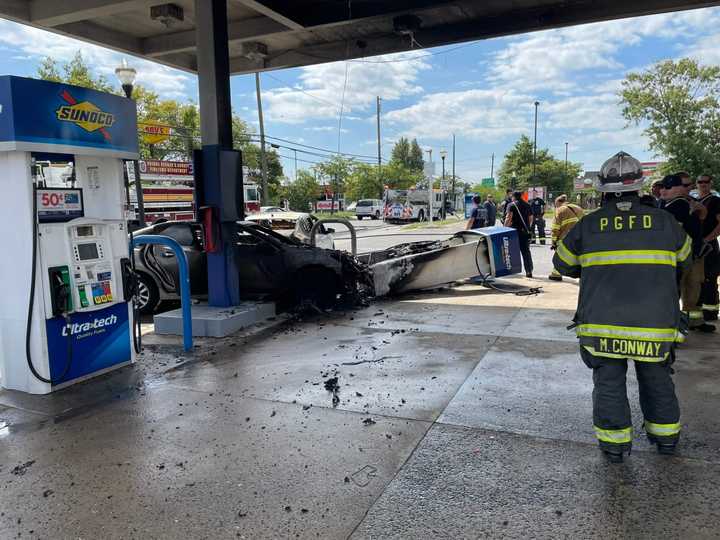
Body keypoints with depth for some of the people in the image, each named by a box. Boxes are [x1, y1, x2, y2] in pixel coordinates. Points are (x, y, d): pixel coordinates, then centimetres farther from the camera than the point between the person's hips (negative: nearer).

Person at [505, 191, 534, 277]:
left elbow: (509, 217, -14)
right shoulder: (527, 205, 14)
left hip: (515, 230, -4)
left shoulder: (511, 205, -3)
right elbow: (531, 218, 16)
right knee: (526, 251, 8)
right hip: (525, 232, 5)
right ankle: (529, 271, 4)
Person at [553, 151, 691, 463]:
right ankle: (665, 437, 35)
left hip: (603, 325, -2)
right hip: (656, 325, 2)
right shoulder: (664, 221, -1)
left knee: (609, 383, 11)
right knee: (657, 381, 21)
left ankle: (614, 443, 17)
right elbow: (684, 258, 17)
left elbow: (562, 264, 8)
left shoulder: (588, 225, -5)